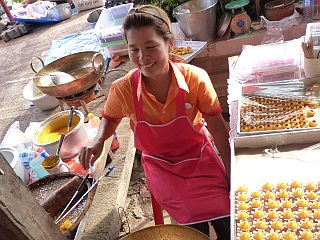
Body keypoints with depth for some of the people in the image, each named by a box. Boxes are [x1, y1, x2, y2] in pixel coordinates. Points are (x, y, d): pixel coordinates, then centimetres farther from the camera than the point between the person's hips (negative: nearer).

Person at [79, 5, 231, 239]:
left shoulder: (195, 79, -22)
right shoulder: (123, 90, -19)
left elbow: (218, 127, -8)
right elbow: (111, 117, 5)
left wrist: (231, 173, -3)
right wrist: (98, 141, -16)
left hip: (200, 158, 1)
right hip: (162, 168, 0)